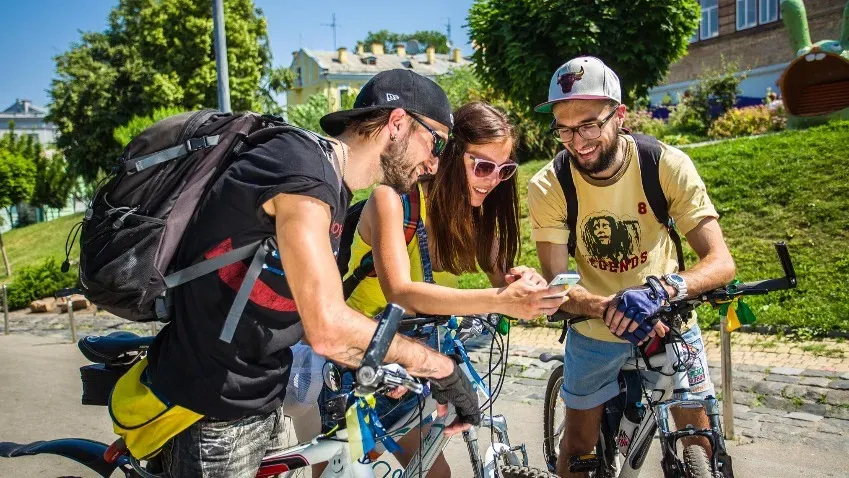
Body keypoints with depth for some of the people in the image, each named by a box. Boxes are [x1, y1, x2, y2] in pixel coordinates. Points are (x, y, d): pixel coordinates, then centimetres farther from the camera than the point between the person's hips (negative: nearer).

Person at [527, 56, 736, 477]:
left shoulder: (669, 165, -21)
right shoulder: (547, 187, -21)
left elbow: (721, 261, -26)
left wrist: (658, 289, -46)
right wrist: (610, 308, -43)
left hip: (668, 320, 0)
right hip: (594, 330, 0)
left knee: (701, 437, 6)